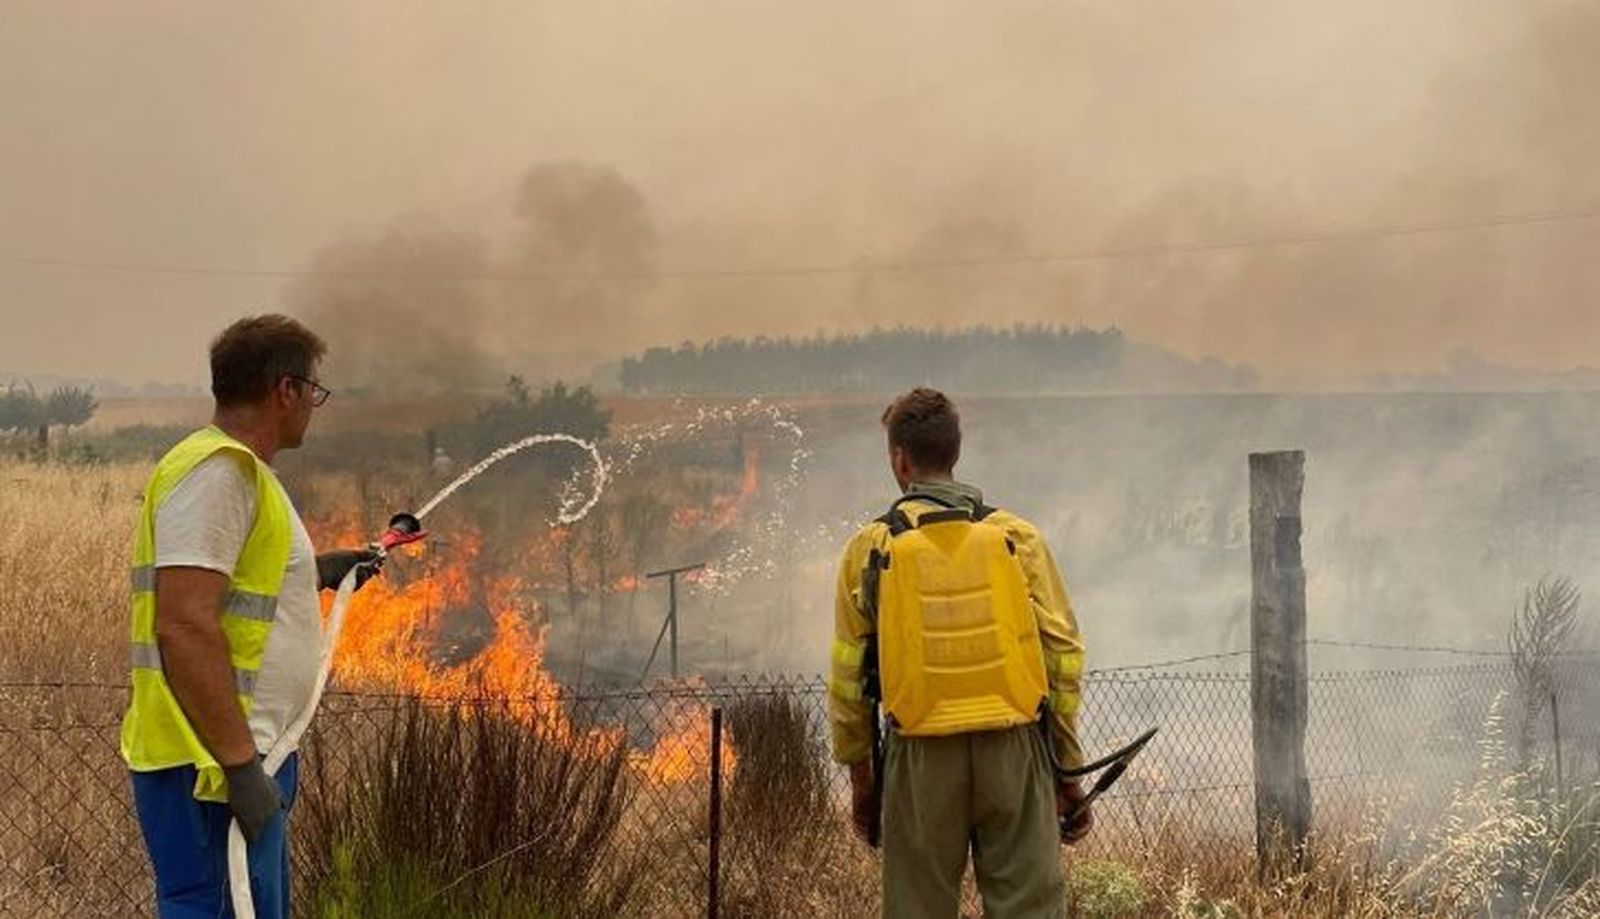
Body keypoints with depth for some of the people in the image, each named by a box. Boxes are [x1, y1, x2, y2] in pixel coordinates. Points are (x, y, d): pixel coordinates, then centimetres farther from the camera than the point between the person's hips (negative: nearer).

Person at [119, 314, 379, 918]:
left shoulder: (240, 470, 18)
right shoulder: (217, 470, -15)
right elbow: (184, 624, -24)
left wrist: (317, 572, 32)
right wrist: (240, 764, -25)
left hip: (247, 754, 11)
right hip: (212, 768, -11)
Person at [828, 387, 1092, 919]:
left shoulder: (869, 549, 1)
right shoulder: (1017, 538, 2)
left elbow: (848, 676, 4)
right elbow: (1064, 657, 2)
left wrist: (859, 776, 15)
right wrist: (1068, 772, 9)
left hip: (920, 759, 0)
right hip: (1013, 752, 0)